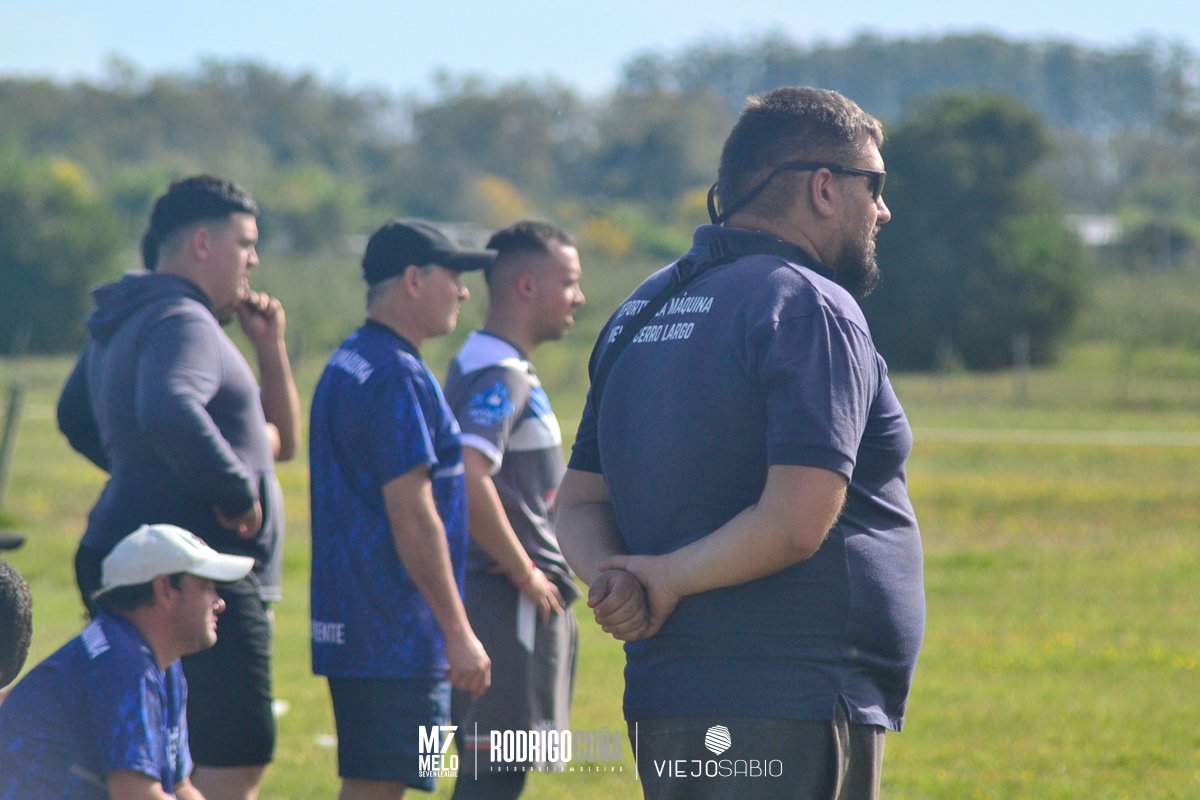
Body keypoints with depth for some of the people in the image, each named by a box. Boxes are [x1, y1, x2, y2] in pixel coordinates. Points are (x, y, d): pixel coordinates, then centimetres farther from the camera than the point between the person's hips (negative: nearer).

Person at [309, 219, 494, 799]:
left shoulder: (347, 364, 17)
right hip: (396, 636, -10)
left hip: (354, 626, 10)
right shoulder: (397, 376, -16)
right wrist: (458, 633, -18)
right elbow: (412, 516, -20)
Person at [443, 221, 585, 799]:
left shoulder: (508, 370, 17)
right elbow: (469, 480, -29)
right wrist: (524, 574, -19)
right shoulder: (498, 376, -16)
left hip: (526, 601, 10)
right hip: (515, 602, -10)